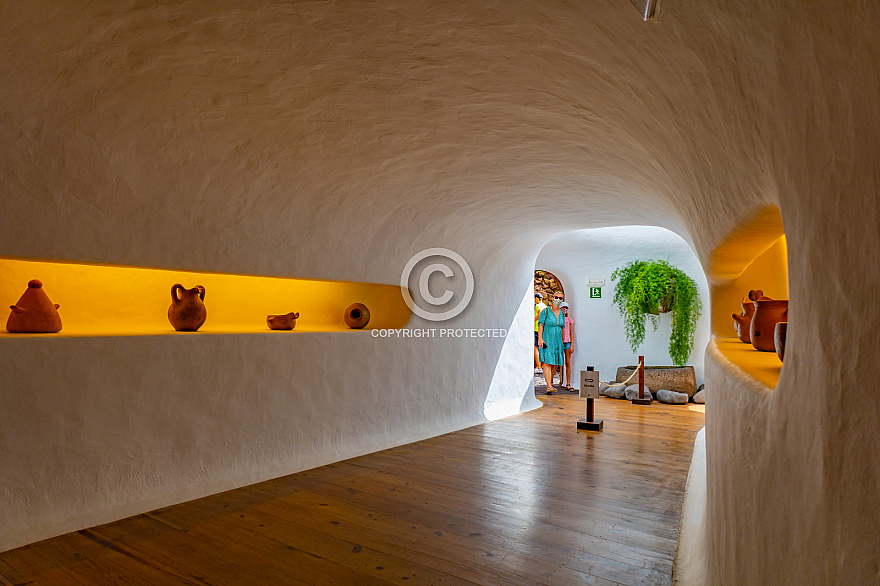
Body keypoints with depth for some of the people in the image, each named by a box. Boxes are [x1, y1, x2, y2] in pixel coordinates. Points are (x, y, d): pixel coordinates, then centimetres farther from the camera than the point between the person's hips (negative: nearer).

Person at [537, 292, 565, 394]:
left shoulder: (561, 313, 10)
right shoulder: (545, 312, -7)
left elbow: (562, 328, 15)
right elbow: (540, 325, -11)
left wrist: (562, 342, 13)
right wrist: (540, 338, -21)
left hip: (557, 341, 6)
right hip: (546, 341, -6)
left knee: (556, 363, 9)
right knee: (547, 362, -13)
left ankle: (551, 382, 29)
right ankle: (549, 386, -15)